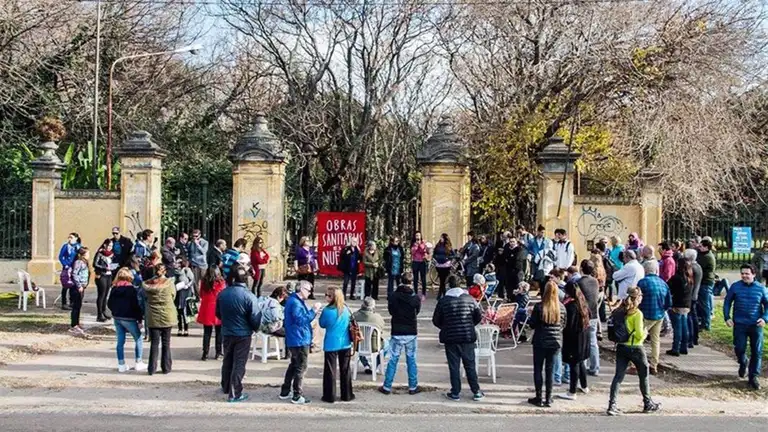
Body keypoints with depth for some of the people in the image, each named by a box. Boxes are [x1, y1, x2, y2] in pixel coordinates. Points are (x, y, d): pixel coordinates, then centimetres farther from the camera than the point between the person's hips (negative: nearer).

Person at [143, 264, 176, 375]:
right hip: (167, 316, -1)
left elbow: (146, 296, 4)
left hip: (153, 317, 1)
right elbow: (173, 296, 1)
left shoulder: (148, 284, -4)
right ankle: (166, 367, 13)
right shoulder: (169, 282, -9)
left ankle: (152, 368, 7)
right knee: (166, 343, 10)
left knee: (154, 343, 8)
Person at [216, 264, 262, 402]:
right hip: (243, 334, -5)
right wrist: (256, 328, 6)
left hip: (226, 333, 5)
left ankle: (226, 387, 37)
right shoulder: (249, 296, -20)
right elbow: (255, 318, -15)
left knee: (227, 360, 21)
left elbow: (218, 313, 8)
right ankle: (235, 394, 5)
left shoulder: (222, 293, -6)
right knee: (239, 363, 3)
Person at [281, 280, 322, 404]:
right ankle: (297, 396, 1)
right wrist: (313, 311, -21)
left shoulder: (296, 301, 14)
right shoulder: (295, 303, -19)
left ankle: (285, 392, 26)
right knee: (301, 367, -4)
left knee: (294, 365, 19)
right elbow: (301, 320, -25)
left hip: (295, 340, 11)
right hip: (299, 340, -11)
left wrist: (313, 311, 5)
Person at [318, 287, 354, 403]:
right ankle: (347, 395, 20)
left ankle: (329, 396, 8)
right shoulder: (346, 309, -2)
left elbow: (322, 324, -1)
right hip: (345, 344, 4)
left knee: (330, 370, 5)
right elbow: (351, 324, 8)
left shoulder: (327, 311, -16)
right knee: (345, 370, 13)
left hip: (331, 344, -4)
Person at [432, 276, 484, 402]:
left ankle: (455, 393, 9)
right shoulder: (469, 299, 1)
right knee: (470, 365, 10)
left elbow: (436, 320, 1)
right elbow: (479, 316, 4)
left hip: (450, 338, -1)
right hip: (468, 337, 1)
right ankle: (476, 392, 12)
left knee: (454, 366, 6)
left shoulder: (443, 301, -2)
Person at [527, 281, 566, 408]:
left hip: (540, 342, -3)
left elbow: (532, 325, -7)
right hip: (556, 342, 3)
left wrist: (530, 319, 12)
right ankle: (548, 399, 12)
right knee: (550, 370, 10)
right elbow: (563, 325, 7)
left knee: (538, 369, 8)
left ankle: (538, 398, 9)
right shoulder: (561, 308, -4)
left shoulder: (539, 307, -14)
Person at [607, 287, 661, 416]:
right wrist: (645, 333, 1)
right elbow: (639, 334, -19)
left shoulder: (619, 312, 2)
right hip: (635, 348, -5)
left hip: (621, 347, 5)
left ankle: (612, 405, -4)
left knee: (618, 376, 4)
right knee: (644, 376, 14)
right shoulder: (637, 314, -16)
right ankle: (648, 404, 26)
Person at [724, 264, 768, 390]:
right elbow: (727, 302, 7)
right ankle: (743, 364, 34)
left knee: (757, 352, 1)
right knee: (739, 349, 0)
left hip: (756, 324, 0)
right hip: (739, 324, 0)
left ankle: (753, 377, 11)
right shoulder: (735, 287, 0)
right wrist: (727, 317, -4)